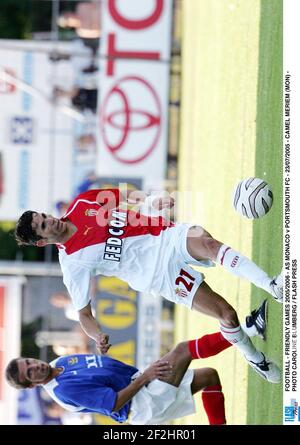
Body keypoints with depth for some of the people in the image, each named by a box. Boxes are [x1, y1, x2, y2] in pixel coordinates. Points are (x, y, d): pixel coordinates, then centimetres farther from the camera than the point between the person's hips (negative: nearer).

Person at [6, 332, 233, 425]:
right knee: (183, 349, -17)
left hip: (138, 382, 9)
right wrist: (145, 377, -19)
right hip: (143, 405, -9)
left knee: (209, 375, 11)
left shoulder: (61, 362, 7)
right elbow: (114, 403, -23)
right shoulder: (65, 388, -21)